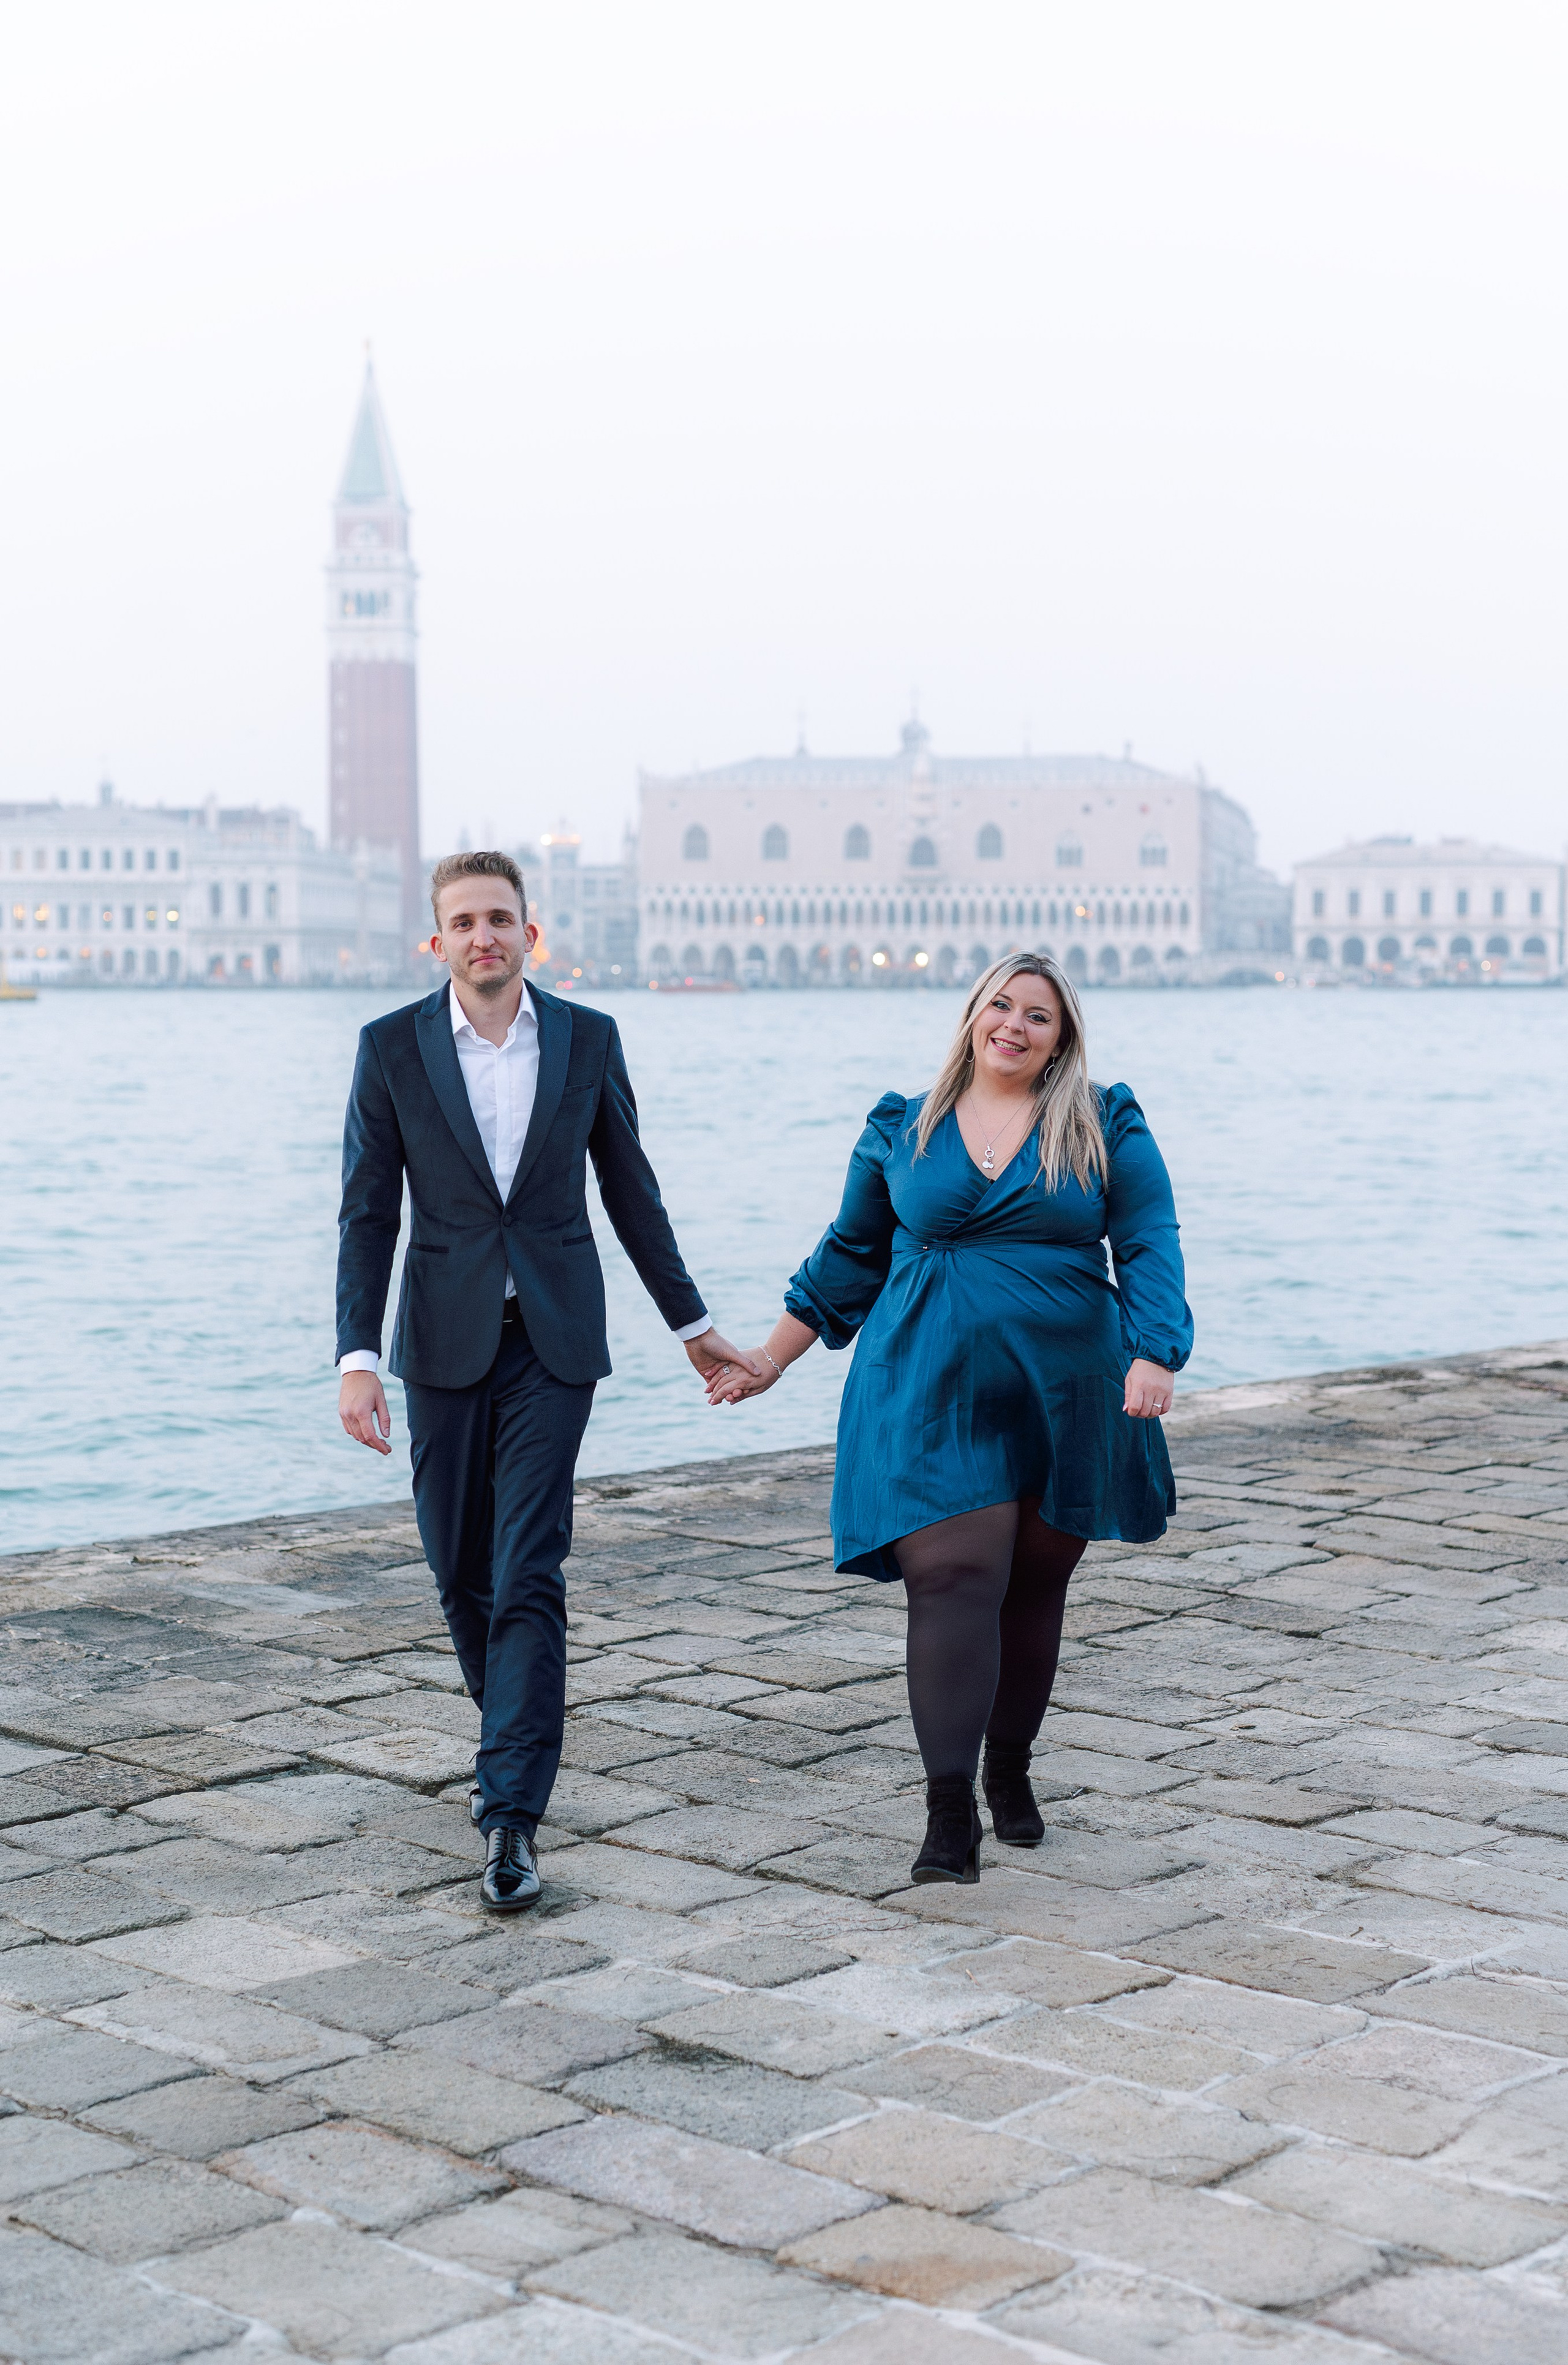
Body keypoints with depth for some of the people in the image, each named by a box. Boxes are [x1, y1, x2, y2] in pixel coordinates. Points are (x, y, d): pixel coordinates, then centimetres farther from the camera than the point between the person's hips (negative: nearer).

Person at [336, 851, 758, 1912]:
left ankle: (512, 1815, -11)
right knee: (461, 1566, 10)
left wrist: (693, 1322, 15)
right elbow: (368, 1215, -2)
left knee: (529, 1572, -9)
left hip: (553, 1341, -1)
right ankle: (512, 1734, 36)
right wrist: (357, 1358, -11)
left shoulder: (587, 1038, 1)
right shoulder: (393, 1047, -2)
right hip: (446, 1340, 1)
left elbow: (631, 1192, 10)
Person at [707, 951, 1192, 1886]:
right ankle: (950, 1812, -14)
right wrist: (770, 1361, 16)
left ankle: (1010, 1771, 30)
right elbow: (850, 1254, 16)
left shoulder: (1106, 1126, 4)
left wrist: (1153, 1356, -17)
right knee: (955, 1580, -12)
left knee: (1034, 1588, 10)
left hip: (1065, 1398, 1)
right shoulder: (902, 1130, 8)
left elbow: (1149, 1247, -2)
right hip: (934, 1392, -1)